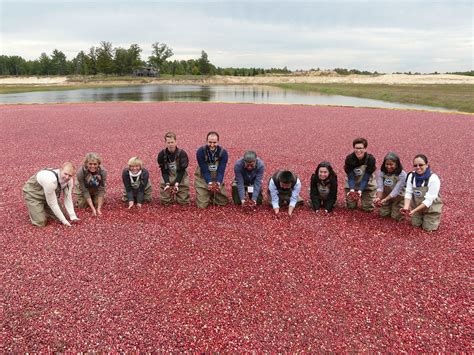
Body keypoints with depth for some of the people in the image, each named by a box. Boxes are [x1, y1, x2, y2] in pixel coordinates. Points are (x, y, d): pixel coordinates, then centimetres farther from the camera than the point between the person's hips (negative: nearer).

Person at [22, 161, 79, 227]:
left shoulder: (69, 180, -20)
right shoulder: (50, 180, -41)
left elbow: (68, 199, -9)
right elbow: (52, 203, -31)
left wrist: (73, 216, -15)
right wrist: (64, 220, -25)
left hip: (49, 194, 6)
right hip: (33, 194, -6)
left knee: (58, 217, 3)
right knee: (41, 223, -12)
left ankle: (43, 207, 27)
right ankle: (33, 208, 17)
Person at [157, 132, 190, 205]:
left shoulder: (182, 154, -17)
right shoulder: (161, 154, -11)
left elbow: (182, 171, -15)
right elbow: (164, 171, -9)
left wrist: (177, 183, -26)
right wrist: (167, 183, -23)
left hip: (181, 178, -1)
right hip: (167, 178, 1)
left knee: (184, 202, -2)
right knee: (165, 201, -2)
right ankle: (171, 194, 31)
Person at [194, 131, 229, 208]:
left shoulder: (223, 152, -15)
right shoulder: (200, 151, -20)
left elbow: (221, 170, -20)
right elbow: (204, 170, -22)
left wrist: (218, 183, -37)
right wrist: (209, 183, -36)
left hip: (217, 180, 2)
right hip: (203, 179, -2)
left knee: (223, 202, 5)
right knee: (202, 205, -7)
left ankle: (212, 195, 35)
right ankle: (207, 195, 27)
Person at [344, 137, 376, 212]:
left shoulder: (370, 159, -24)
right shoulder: (349, 159, -22)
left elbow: (366, 178, -23)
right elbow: (350, 177, -20)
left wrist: (360, 190, -34)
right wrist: (352, 189, -35)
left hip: (367, 185, -1)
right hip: (352, 184, 1)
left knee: (367, 208, 0)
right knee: (350, 206, 4)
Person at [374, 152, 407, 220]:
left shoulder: (402, 175, -26)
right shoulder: (381, 172, -16)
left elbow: (396, 191, -30)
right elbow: (380, 187, -25)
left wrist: (384, 200, -42)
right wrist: (378, 198, -44)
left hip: (398, 197, -3)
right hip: (386, 196, 3)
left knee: (396, 217, -5)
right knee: (382, 214, 2)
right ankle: (391, 206, 31)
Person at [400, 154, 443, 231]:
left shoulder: (433, 179, -29)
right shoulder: (411, 176, -14)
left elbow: (428, 200, -30)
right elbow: (408, 193, -16)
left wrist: (414, 210, -37)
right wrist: (406, 207, -33)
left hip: (431, 207, -4)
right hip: (417, 206, 4)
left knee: (428, 228, 3)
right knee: (415, 224, 9)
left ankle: (436, 217, 32)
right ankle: (422, 216, 38)